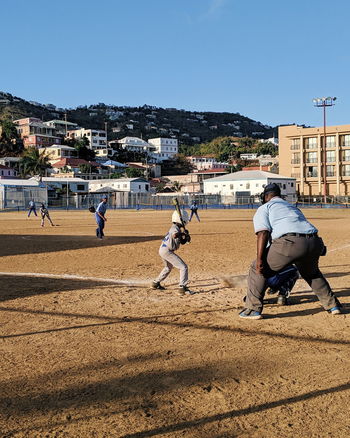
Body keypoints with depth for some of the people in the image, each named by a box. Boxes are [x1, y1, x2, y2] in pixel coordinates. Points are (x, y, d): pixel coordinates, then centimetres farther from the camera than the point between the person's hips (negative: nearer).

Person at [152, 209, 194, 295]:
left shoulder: (177, 228, 14)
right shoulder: (175, 228, -16)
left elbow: (182, 242, 15)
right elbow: (175, 235, -41)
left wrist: (186, 238, -4)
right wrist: (183, 233, -27)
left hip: (162, 250, 10)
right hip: (167, 251, -10)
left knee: (168, 267, 32)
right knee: (183, 267, -10)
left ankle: (156, 283, 40)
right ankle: (182, 287, -12)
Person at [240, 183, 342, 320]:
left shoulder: (263, 208, 17)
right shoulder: (293, 207, 37)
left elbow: (263, 233, 0)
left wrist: (259, 259, -5)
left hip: (290, 242, -6)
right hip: (314, 242, 6)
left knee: (257, 270, 11)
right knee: (311, 273, 35)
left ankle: (253, 309, 7)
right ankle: (333, 305, 37)